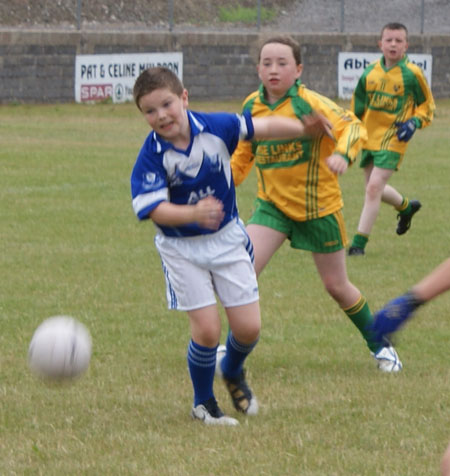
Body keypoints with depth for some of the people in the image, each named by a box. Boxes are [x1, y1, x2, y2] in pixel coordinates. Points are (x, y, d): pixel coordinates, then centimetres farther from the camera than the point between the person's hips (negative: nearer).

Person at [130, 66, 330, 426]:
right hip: (181, 248, -3)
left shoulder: (215, 127, -13)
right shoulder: (152, 156, -21)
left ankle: (233, 373, 37)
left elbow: (262, 127, 1)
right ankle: (203, 403, 15)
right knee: (207, 329, -10)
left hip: (228, 238, 3)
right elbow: (155, 209, -29)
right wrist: (194, 213, -46)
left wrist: (305, 128, -9)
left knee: (249, 328, 2)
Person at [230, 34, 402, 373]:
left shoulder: (309, 103, -17)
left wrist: (342, 153, -47)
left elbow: (352, 127, -27)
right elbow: (243, 155, 15)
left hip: (318, 206, -3)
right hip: (273, 205, 3)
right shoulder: (252, 107, 0)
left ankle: (379, 345, 32)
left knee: (337, 286, 9)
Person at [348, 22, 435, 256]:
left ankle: (359, 242, -9)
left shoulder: (412, 74, -10)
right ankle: (406, 206, 48)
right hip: (369, 138, 6)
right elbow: (357, 106, 15)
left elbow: (428, 106, 0)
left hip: (392, 141, -6)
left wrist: (414, 122, -17)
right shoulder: (370, 72, 3)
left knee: (374, 187, -15)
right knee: (375, 189, 17)